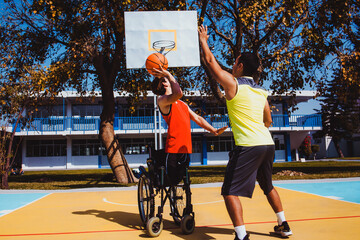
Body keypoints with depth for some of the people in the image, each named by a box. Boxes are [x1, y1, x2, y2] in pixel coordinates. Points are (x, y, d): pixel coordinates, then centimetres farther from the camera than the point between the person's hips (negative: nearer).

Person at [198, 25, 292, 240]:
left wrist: (203, 40, 20)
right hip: (268, 144, 8)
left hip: (248, 147, -8)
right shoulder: (262, 92, 14)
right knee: (268, 186, 27)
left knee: (230, 192, -2)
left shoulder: (233, 84, -4)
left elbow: (210, 61, 6)